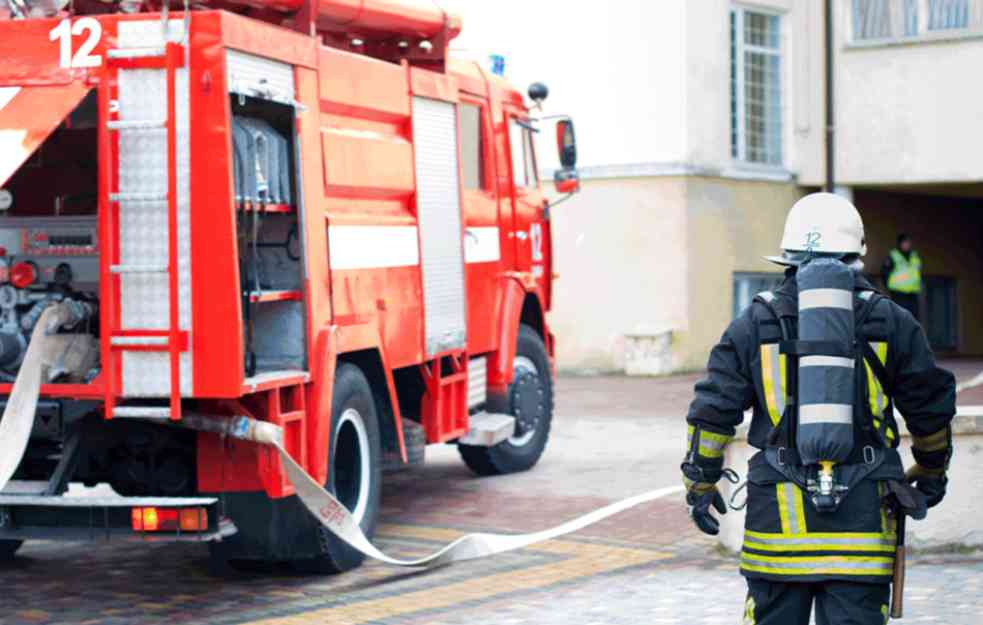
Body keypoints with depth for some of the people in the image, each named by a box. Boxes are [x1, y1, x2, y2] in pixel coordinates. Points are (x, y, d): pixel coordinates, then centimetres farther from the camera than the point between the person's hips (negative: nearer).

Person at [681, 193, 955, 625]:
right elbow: (930, 406, 12)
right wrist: (931, 471, 28)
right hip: (862, 510, 0)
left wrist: (700, 481, 11)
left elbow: (714, 407, 1)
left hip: (778, 510, 1)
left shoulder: (754, 323, 3)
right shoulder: (889, 322, 4)